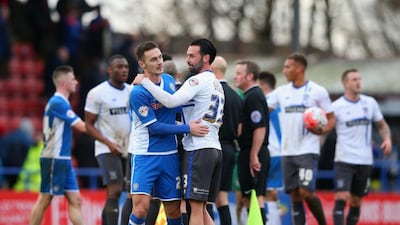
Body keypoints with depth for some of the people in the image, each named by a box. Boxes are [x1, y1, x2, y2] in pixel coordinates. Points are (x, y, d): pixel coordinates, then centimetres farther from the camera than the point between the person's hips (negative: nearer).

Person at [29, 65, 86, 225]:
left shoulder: (59, 102, 16)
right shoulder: (58, 103, -14)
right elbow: (82, 127, -16)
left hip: (63, 159, 10)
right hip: (54, 158, -10)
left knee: (75, 199, 3)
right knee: (45, 199, -4)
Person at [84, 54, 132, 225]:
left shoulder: (133, 91, 10)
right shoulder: (97, 93, -6)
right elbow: (89, 125, -5)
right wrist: (109, 143, -18)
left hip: (130, 149, 6)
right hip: (108, 150, -6)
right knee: (115, 190, -15)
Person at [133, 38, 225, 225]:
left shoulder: (198, 80, -8)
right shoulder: (217, 85, 22)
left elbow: (171, 101, -21)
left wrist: (145, 82, -14)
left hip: (199, 149, -9)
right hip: (215, 148, 9)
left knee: (195, 207, -8)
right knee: (201, 208, 11)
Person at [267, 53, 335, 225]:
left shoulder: (317, 91, -2)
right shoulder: (281, 92, 10)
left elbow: (331, 119, 2)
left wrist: (321, 130, -18)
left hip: (308, 150, -5)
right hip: (287, 151, 5)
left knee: (306, 192, -14)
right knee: (294, 195, 3)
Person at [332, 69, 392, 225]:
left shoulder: (370, 103, 7)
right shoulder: (336, 106, -5)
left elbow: (382, 125, 16)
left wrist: (387, 139, -3)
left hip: (365, 161, 4)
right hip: (344, 160, -4)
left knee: (356, 202, 10)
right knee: (341, 198, -16)